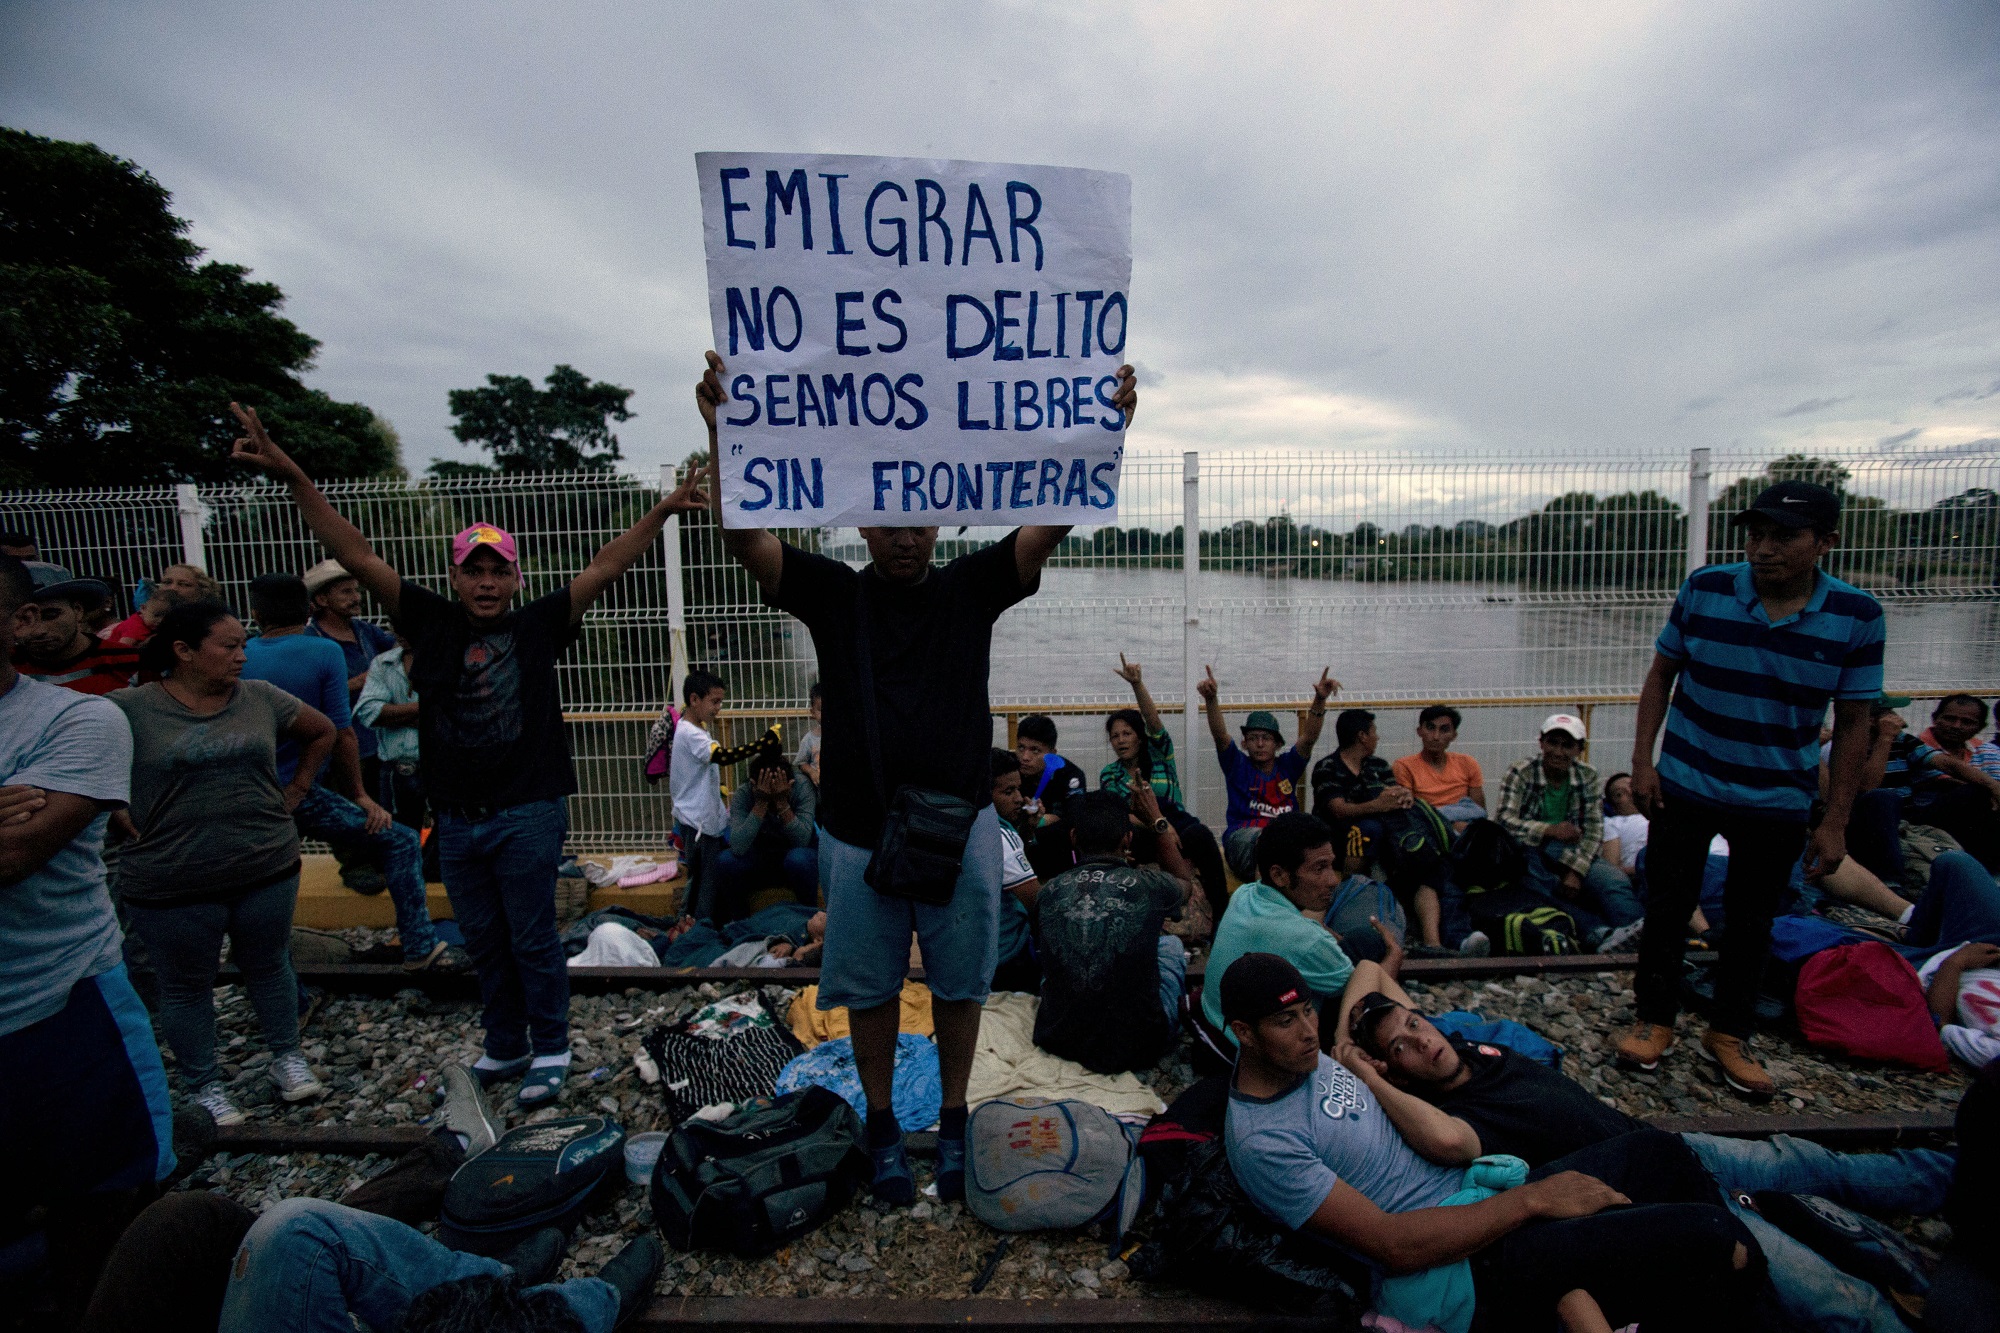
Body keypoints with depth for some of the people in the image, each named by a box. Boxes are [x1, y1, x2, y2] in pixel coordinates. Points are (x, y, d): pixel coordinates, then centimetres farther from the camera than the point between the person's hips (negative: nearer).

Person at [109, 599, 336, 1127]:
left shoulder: (261, 698, 1)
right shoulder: (129, 707, -9)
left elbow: (322, 732, 14)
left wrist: (293, 792, 8)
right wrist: (120, 816, -10)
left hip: (268, 868, 2)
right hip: (171, 883, -2)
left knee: (268, 966, 16)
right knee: (186, 984, 13)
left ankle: (287, 1057, 32)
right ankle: (202, 1085, 29)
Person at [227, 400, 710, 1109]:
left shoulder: (538, 625, -2)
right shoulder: (431, 623, 3)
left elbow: (603, 567, -6)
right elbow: (358, 557, 0)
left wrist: (660, 513, -12)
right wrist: (295, 478, -6)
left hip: (528, 814, -3)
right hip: (457, 820, 4)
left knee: (533, 939, 6)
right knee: (484, 943, 17)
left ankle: (550, 1050, 22)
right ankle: (505, 1045, 34)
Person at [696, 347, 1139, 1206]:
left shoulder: (971, 588, 1)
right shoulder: (832, 594, 1)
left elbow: (1054, 521, -7)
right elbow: (742, 535, -8)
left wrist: (1108, 427, -17)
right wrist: (720, 427, -19)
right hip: (859, 830, 0)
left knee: (959, 985, 14)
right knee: (869, 990, 14)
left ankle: (954, 1125, 35)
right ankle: (883, 1129, 35)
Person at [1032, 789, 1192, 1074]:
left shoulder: (1047, 893, -7)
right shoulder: (1148, 886, -13)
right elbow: (1186, 881, 14)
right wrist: (1158, 822, 23)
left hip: (1058, 1041, 2)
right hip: (1138, 1048, -1)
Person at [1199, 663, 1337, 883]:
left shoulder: (1287, 766, 20)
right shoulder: (1238, 765, 14)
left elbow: (1308, 738, 5)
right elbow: (1219, 734, -3)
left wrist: (1320, 700, -12)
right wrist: (1211, 699, -21)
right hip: (1243, 837, -2)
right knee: (1261, 839, -39)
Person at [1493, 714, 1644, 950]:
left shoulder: (1588, 777, 5)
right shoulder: (1521, 774, -4)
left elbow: (1594, 832, -4)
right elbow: (1504, 822, -16)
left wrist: (1575, 871, -19)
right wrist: (1550, 830, -31)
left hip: (1568, 853, 4)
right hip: (1526, 852, -3)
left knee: (1614, 879, -25)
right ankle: (1599, 933, -50)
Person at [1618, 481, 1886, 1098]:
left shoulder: (1856, 615, -8)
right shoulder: (1704, 589, -10)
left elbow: (1853, 724, -3)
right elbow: (1661, 676, 0)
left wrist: (1835, 822, -3)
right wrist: (1641, 761, -6)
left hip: (1778, 802, 1)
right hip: (1685, 786, 0)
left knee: (1752, 921, 13)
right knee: (1667, 908, 8)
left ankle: (1730, 1035, 31)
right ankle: (1655, 1020, 26)